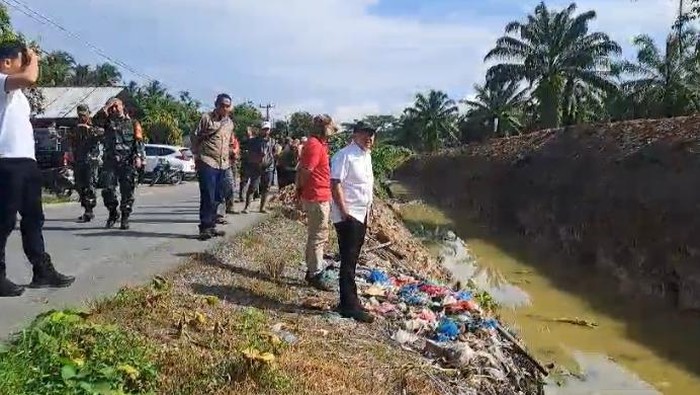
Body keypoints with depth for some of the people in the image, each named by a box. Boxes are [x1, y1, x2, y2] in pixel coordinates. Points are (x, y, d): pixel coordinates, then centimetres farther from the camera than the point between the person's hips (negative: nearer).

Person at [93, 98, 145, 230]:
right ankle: (113, 213, 15)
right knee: (108, 189, -4)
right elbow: (95, 120, -6)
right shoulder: (108, 121, 15)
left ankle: (125, 218, 7)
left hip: (128, 162, -2)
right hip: (110, 161, 2)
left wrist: (139, 156, -10)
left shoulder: (132, 123, 11)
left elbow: (139, 141, 3)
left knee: (127, 192, -1)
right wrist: (106, 107, -4)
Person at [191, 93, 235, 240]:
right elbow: (195, 137, -1)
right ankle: (204, 228, -5)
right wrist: (197, 156, -3)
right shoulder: (206, 118, -4)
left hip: (223, 165, 7)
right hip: (207, 163, -6)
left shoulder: (230, 122, 15)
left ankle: (211, 226, 18)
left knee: (217, 198, 10)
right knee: (207, 197, -10)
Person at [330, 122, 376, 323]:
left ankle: (349, 300, 24)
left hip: (362, 215, 9)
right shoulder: (345, 155, -15)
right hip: (348, 216, -9)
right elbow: (335, 184, -20)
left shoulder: (367, 155, 13)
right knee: (348, 261, -4)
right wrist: (344, 211, -23)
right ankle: (349, 306, 2)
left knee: (352, 260, 15)